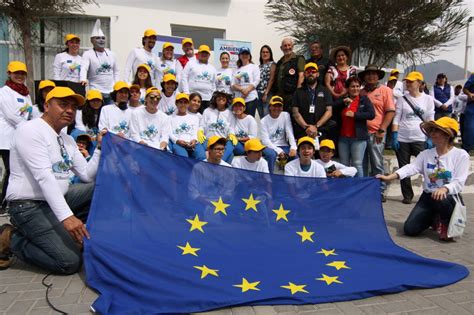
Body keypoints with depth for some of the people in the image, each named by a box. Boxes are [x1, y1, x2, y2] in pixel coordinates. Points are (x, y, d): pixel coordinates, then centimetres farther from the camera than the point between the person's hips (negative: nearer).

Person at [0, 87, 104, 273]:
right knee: (70, 262, -16)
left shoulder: (68, 140, 10)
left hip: (57, 198, 8)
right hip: (30, 206, -8)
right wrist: (66, 216, -35)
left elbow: (87, 175, 7)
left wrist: (100, 148, -6)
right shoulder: (30, 130, -15)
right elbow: (44, 177, -27)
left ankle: (71, 233, 5)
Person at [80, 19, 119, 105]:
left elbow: (116, 71, 20)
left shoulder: (111, 54, 14)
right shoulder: (88, 54, -1)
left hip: (111, 92, 4)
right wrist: (83, 79, -38)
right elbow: (83, 68, -17)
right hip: (96, 92, -4)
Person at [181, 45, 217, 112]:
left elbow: (213, 84, 23)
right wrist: (186, 93, -7)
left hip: (208, 99, 4)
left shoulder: (212, 68, 20)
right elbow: (184, 78, 2)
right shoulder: (191, 64, 9)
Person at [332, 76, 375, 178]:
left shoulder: (364, 100, 5)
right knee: (344, 165, 8)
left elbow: (372, 114, -10)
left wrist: (354, 115, -11)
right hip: (343, 137, 4)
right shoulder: (343, 99, 15)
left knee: (357, 164, -6)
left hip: (358, 137, -4)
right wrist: (343, 102, -9)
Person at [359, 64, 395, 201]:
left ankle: (380, 191, 11)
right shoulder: (361, 92, 15)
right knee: (362, 164, 8)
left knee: (377, 164, -1)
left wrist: (382, 130, -9)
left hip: (375, 133, -4)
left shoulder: (385, 90, 4)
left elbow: (390, 112, -2)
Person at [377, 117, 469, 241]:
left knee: (440, 199, -41)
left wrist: (445, 189, -36)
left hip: (449, 198, -3)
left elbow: (459, 182, -14)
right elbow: (411, 167, -11)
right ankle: (434, 219, 22)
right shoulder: (426, 154, 4)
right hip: (428, 197, 4)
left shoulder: (461, 155, -7)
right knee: (410, 229, -12)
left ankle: (446, 222, -4)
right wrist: (389, 177, -28)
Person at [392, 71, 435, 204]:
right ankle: (407, 196, 17)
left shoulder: (428, 99, 4)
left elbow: (430, 120, 4)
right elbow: (396, 119, 2)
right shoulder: (402, 99, 4)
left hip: (420, 139, -1)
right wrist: (394, 137, -6)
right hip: (402, 139, 1)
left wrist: (429, 139, -3)